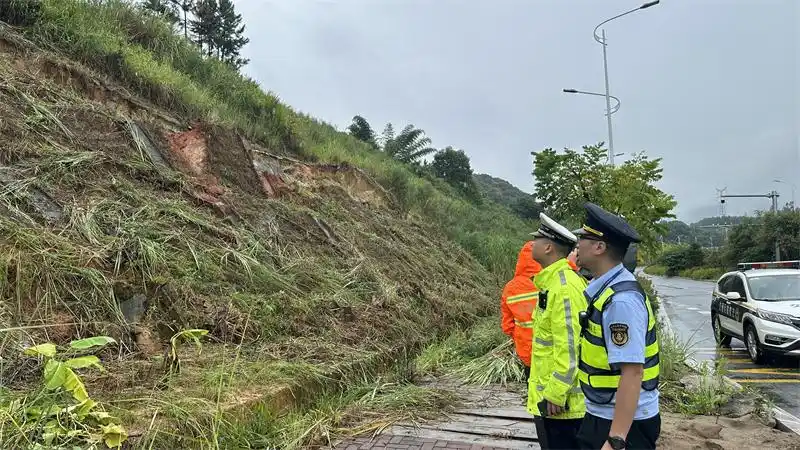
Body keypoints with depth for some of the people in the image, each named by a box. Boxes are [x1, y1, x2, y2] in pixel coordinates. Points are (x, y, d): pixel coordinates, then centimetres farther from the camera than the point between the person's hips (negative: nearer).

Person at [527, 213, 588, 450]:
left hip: (559, 398, -10)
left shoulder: (564, 286, -21)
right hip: (548, 392, 10)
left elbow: (570, 347, -24)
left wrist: (556, 393, -20)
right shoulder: (552, 281, 10)